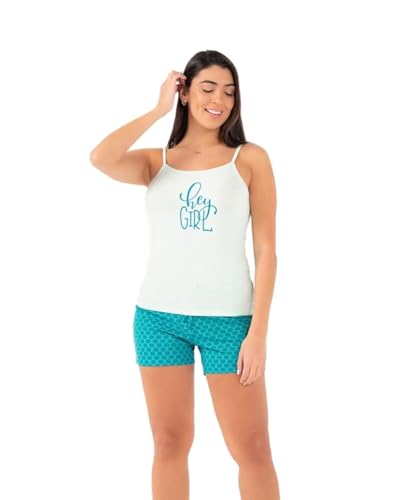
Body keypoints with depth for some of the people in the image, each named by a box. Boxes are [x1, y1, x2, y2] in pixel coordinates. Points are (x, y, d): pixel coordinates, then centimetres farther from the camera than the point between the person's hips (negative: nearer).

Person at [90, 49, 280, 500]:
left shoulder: (250, 159, 1)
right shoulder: (155, 162, 7)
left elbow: (265, 250, -3)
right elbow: (101, 159, -15)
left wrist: (258, 332, -9)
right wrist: (159, 109, -5)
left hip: (228, 319, -2)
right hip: (158, 317, 2)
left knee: (252, 450, 1)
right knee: (170, 443, 10)